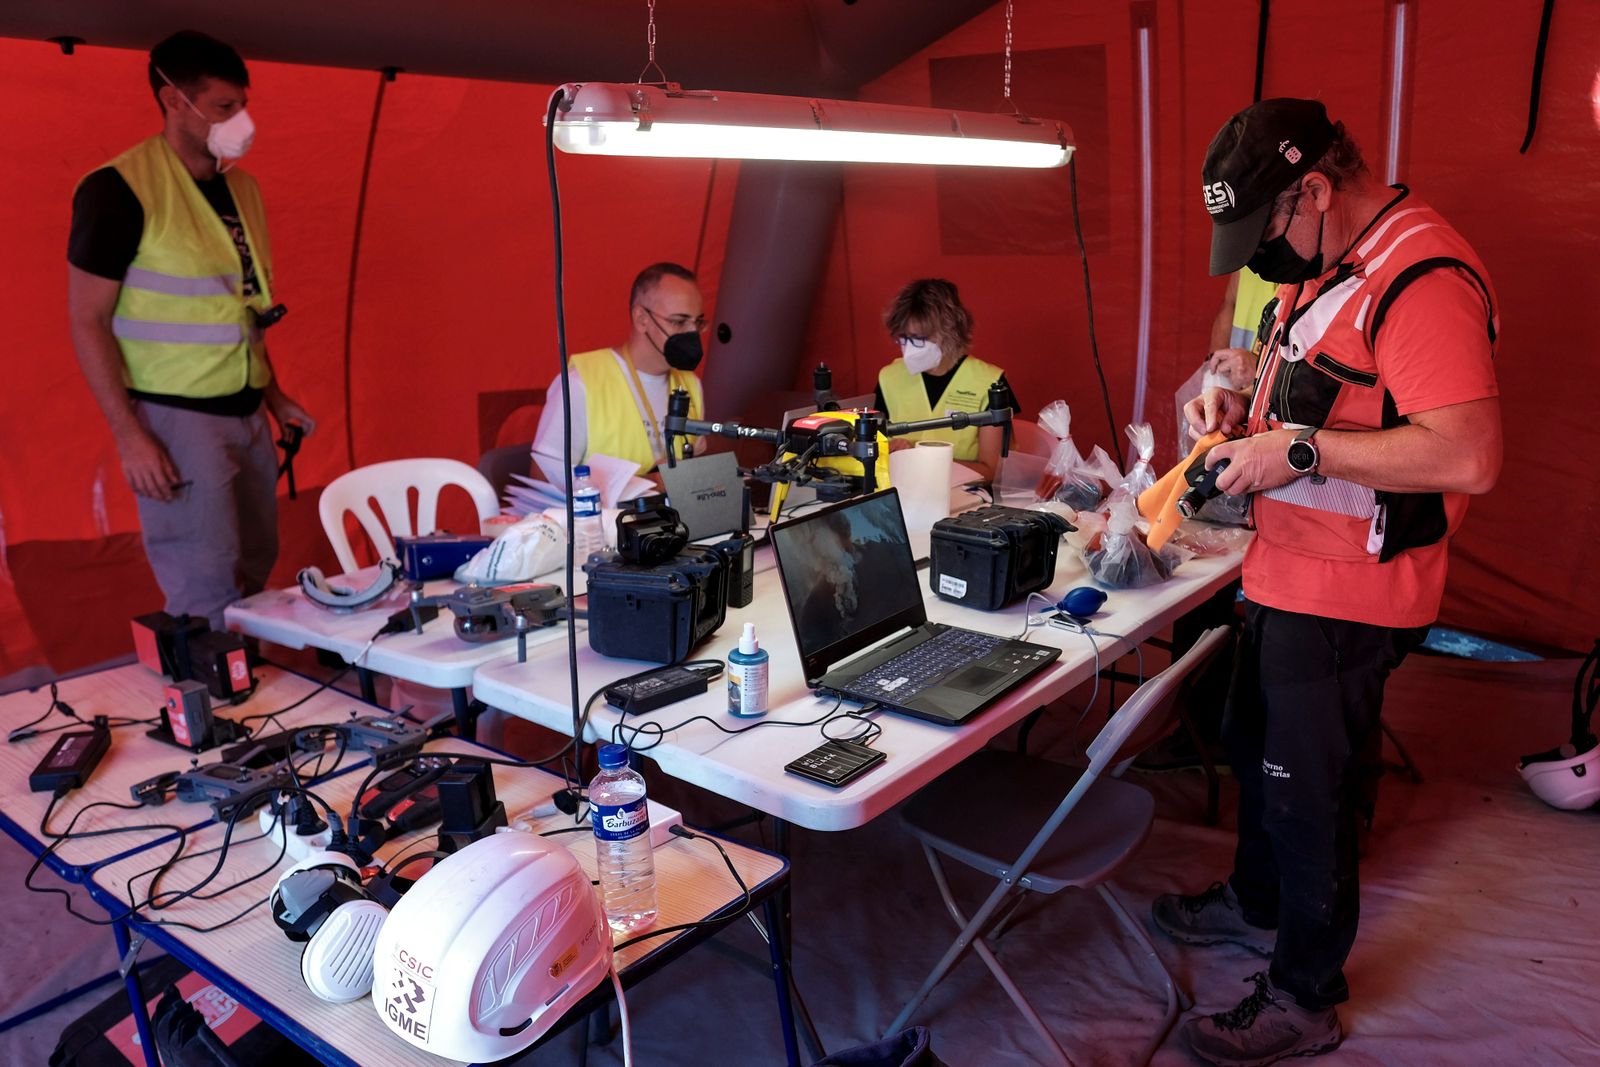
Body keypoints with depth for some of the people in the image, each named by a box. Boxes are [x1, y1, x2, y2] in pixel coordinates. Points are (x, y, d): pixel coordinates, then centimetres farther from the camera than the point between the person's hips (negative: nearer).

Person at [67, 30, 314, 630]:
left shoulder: (241, 188, 12)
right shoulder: (120, 188, -10)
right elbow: (88, 320, -10)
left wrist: (273, 395, 16)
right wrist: (128, 435, -16)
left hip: (247, 415, 7)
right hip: (175, 417, -7)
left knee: (255, 575, 10)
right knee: (209, 592, -7)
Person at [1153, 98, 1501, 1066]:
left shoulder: (1421, 278, -23)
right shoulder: (1326, 266, 10)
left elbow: (1470, 456, -31)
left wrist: (1298, 451, -27)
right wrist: (1248, 411, 5)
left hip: (1346, 600, -10)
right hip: (1288, 577, 10)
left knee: (1307, 791, 5)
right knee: (1255, 747, 24)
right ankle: (1258, 903, 48)